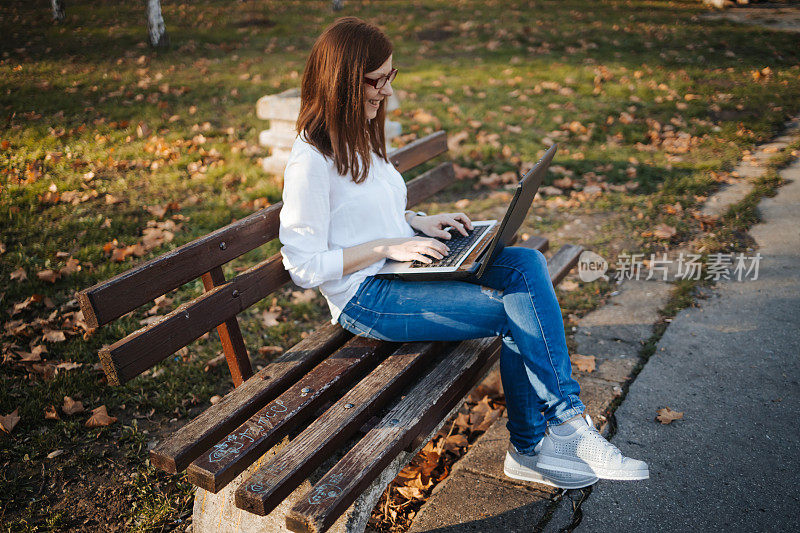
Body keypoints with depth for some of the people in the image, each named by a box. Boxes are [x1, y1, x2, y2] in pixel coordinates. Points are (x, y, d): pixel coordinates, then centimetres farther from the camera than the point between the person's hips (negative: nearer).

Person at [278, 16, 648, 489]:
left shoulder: (358, 137, 13)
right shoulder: (310, 162, -15)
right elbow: (305, 267, -16)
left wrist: (420, 222, 5)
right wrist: (388, 246, -18)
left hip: (403, 268, 9)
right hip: (365, 297, -9)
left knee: (528, 264, -13)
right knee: (518, 310, -20)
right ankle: (569, 425, 0)